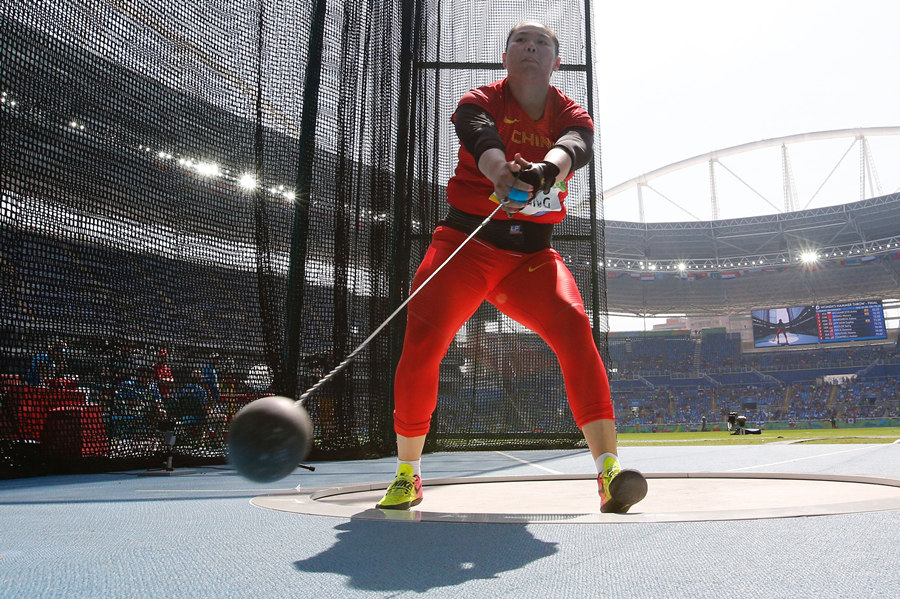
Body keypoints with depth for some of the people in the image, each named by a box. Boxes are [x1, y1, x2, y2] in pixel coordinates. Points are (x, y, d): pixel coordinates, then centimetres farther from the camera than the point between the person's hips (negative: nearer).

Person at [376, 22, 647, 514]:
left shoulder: (572, 116, 7)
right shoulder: (480, 102, 2)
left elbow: (573, 147, -19)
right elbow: (481, 139, -24)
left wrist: (545, 168, -44)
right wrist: (502, 172, -48)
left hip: (532, 255, 2)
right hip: (466, 243, -1)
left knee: (575, 329, -23)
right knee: (421, 345, -15)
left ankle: (608, 472, -21)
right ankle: (407, 476, 5)